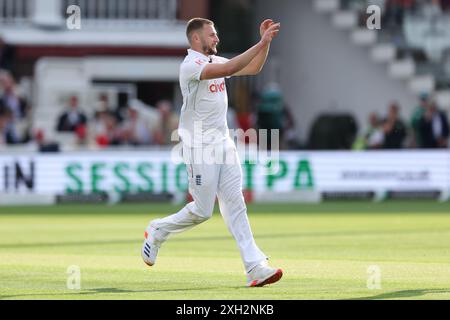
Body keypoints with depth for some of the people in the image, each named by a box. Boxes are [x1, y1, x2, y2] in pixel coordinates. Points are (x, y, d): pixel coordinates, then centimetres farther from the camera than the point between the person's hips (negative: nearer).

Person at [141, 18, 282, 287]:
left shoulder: (215, 61, 13)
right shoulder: (190, 65, -15)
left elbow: (252, 68, 15)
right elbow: (229, 69, -28)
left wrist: (266, 42, 1)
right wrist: (261, 43, -28)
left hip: (223, 142, 8)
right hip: (200, 147, -8)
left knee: (235, 204, 0)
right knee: (203, 210, -3)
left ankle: (255, 267, -7)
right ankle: (158, 232, 22)